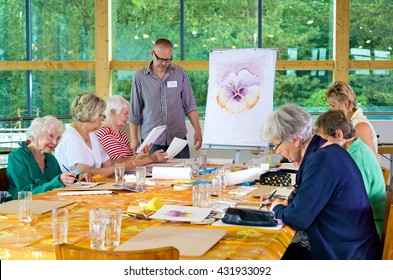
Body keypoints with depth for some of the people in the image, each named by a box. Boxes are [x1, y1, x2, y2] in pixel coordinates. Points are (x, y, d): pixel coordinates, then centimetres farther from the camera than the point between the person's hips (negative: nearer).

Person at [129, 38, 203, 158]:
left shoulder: (180, 73, 4)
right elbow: (134, 111, 4)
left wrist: (197, 131, 3)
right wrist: (134, 138, 2)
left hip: (178, 139, 1)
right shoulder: (140, 76, 0)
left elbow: (189, 106, 8)